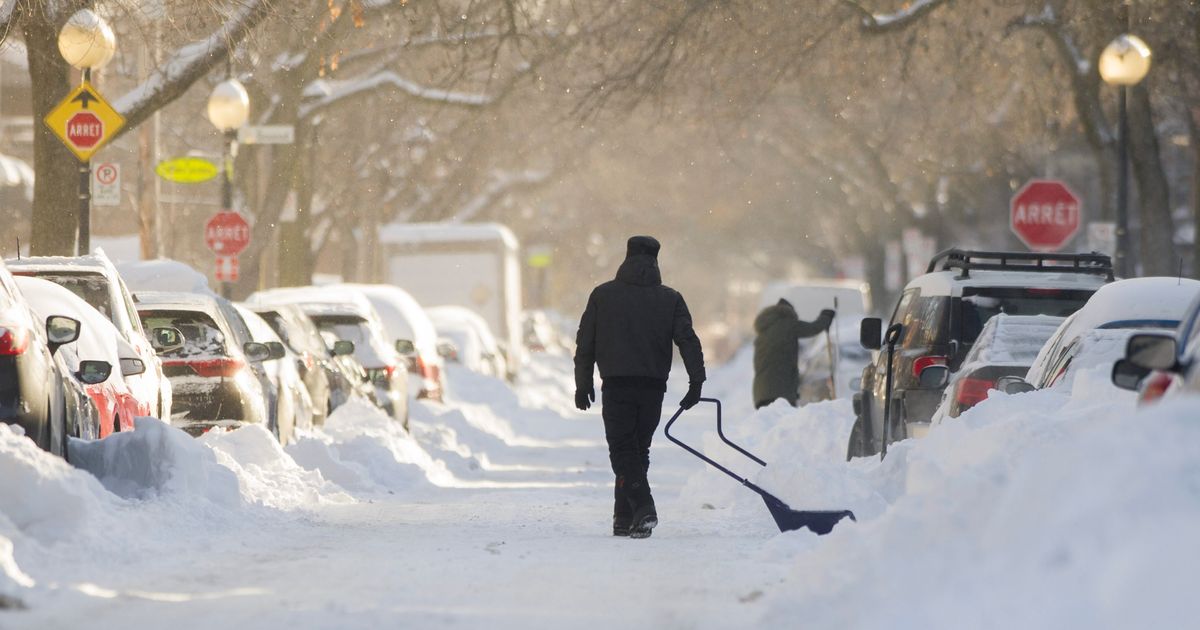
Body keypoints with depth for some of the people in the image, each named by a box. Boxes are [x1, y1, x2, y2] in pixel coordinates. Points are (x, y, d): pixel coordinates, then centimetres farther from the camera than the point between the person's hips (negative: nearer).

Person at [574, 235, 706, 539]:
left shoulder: (602, 295, 5)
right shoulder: (670, 298, 7)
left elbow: (585, 343, 6)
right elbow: (688, 340, -2)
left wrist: (583, 383, 12)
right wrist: (696, 382, -3)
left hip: (616, 385, -2)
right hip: (654, 386, 2)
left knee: (623, 449, -2)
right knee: (638, 448, 13)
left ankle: (642, 506, -23)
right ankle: (624, 519, 13)